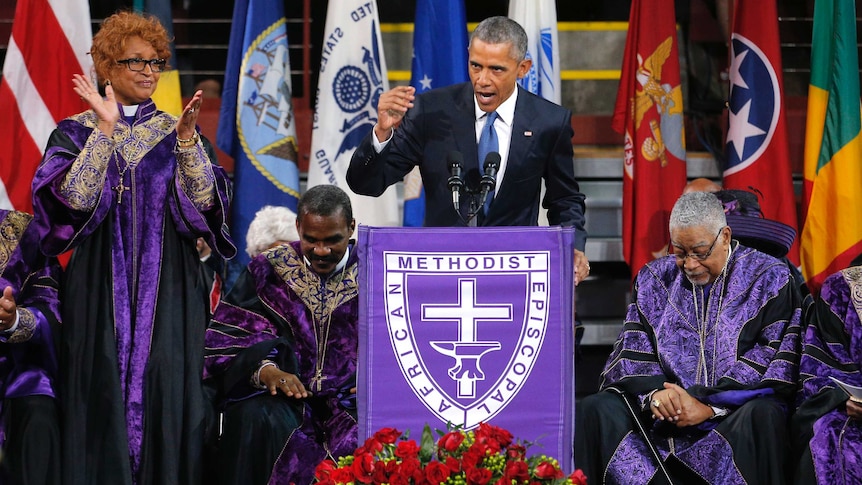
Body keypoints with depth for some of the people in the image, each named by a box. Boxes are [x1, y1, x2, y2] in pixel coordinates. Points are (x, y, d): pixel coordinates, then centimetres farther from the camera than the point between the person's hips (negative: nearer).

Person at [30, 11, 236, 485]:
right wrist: (107, 130, -16)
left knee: (167, 391, -5)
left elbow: (205, 200, -4)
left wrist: (186, 138, -17)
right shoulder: (76, 132, 4)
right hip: (102, 285, -1)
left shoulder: (177, 131, 9)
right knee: (104, 391, -5)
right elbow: (75, 198, -12)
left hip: (168, 284, 1)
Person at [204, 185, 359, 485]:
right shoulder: (268, 272, 10)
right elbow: (227, 337, 3)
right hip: (284, 397, 0)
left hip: (353, 396, 0)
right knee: (258, 421, -34)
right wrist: (263, 369, -18)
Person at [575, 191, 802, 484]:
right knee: (592, 411, -21)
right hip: (662, 414, 3)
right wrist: (653, 393, -16)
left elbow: (776, 366, -7)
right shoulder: (654, 280, 15)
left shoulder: (769, 280, 2)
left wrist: (710, 407, -18)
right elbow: (631, 356, 8)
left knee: (761, 415, -38)